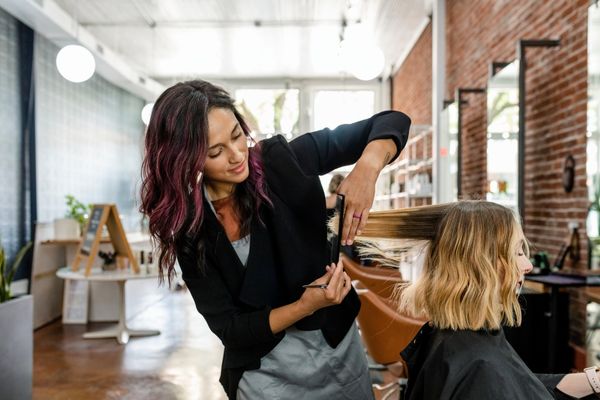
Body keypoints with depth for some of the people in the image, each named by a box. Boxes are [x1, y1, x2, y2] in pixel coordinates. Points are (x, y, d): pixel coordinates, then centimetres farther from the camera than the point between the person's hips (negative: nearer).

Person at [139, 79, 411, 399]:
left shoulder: (282, 160, -17)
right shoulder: (189, 228, -15)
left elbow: (392, 122, -13)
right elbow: (228, 328, -14)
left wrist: (367, 168, -34)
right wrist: (305, 306, -28)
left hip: (340, 347, 2)